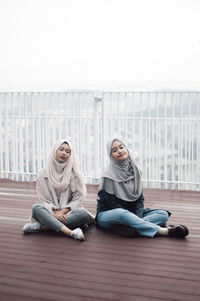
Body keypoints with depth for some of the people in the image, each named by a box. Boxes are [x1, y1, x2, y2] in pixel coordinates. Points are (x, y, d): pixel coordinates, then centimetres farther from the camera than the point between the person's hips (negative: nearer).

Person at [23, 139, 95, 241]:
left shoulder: (74, 173, 4)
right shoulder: (44, 174, 5)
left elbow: (78, 198, 0)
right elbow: (44, 199, 2)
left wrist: (62, 212, -13)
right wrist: (55, 212, -15)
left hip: (68, 212, 0)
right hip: (50, 212, 0)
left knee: (83, 213, -32)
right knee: (36, 208, -31)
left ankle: (40, 226, -34)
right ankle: (70, 232, -46)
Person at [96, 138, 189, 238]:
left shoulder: (134, 170, 5)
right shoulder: (109, 175, -12)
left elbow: (139, 197, 5)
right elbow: (111, 202, -15)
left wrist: (138, 216, -13)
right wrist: (133, 218, -21)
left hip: (130, 212, 6)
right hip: (107, 214, -6)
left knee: (163, 214, -10)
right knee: (121, 214, -41)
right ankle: (163, 231, -38)